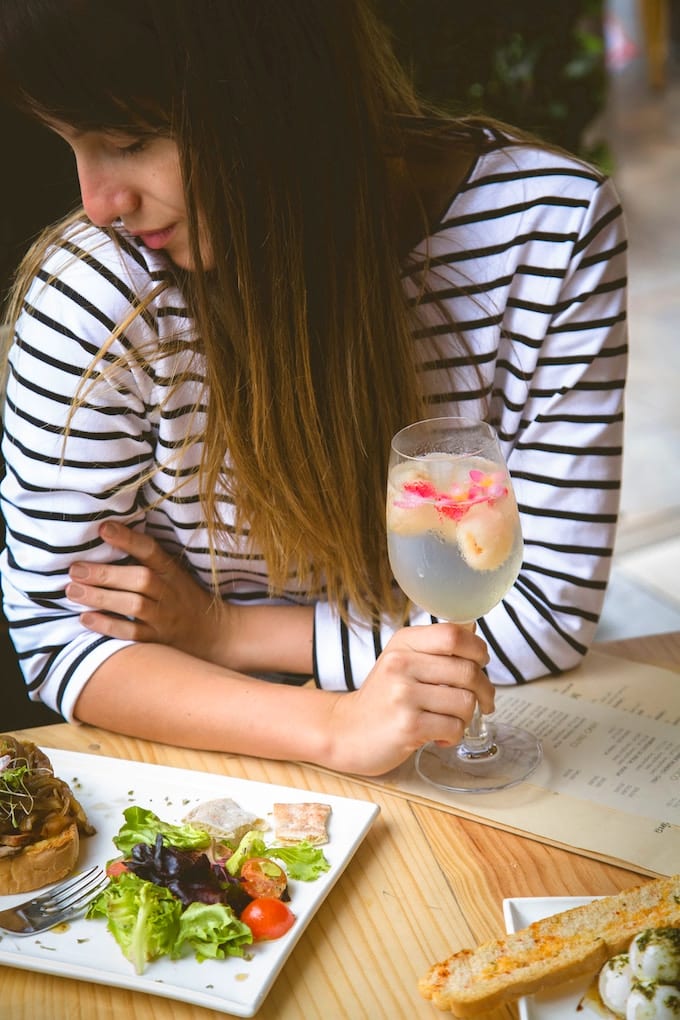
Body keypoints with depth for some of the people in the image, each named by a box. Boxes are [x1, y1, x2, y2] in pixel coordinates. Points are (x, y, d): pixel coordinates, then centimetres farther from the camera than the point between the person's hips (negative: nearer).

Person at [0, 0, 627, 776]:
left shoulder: (554, 225, -15)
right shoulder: (97, 286, -16)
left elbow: (549, 608, -12)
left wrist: (221, 630, -14)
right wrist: (335, 728, -26)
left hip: (483, 769, 1)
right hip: (219, 777, 0)